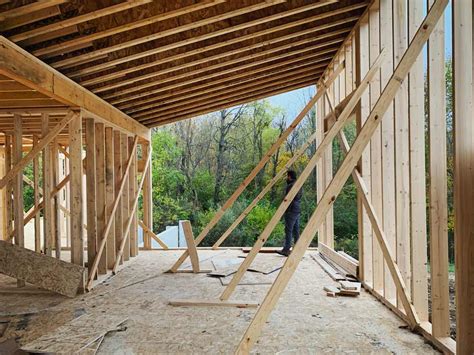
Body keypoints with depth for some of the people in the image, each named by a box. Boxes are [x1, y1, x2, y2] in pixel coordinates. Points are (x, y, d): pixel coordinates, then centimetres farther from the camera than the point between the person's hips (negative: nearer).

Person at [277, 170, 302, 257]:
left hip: (291, 211, -10)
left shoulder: (291, 185, -15)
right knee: (296, 230, 12)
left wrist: (286, 210, -15)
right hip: (298, 210, 10)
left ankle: (286, 249, -5)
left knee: (288, 230, -7)